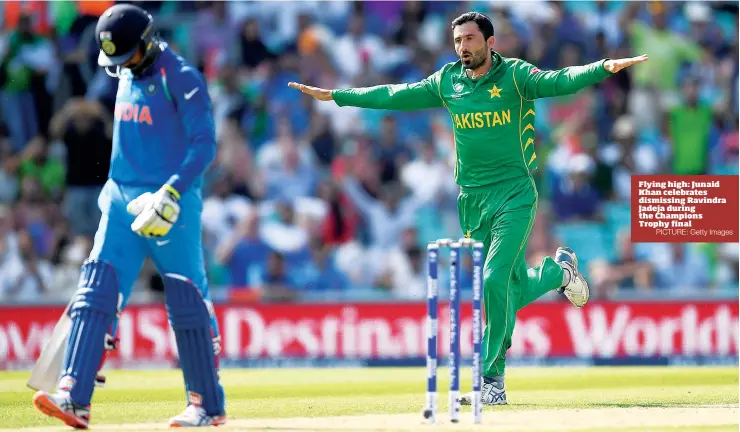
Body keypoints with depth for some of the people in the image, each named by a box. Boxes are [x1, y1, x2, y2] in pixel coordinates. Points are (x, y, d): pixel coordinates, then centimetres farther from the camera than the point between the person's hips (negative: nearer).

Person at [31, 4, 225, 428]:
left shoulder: (182, 78, -11)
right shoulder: (127, 75, 12)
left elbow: (204, 143, -19)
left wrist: (171, 193, -28)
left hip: (172, 204, -7)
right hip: (122, 200, 7)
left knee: (187, 304, -1)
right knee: (95, 294, -6)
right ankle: (74, 397, -14)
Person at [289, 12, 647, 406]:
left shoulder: (514, 76, -6)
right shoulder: (447, 81, 8)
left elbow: (559, 81, -22)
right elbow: (394, 96, 17)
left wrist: (604, 67, -40)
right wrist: (333, 96, 19)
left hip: (514, 196, -5)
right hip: (471, 200, 5)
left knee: (494, 282, -16)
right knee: (515, 291, 9)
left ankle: (492, 381, -6)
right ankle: (558, 270, 43)